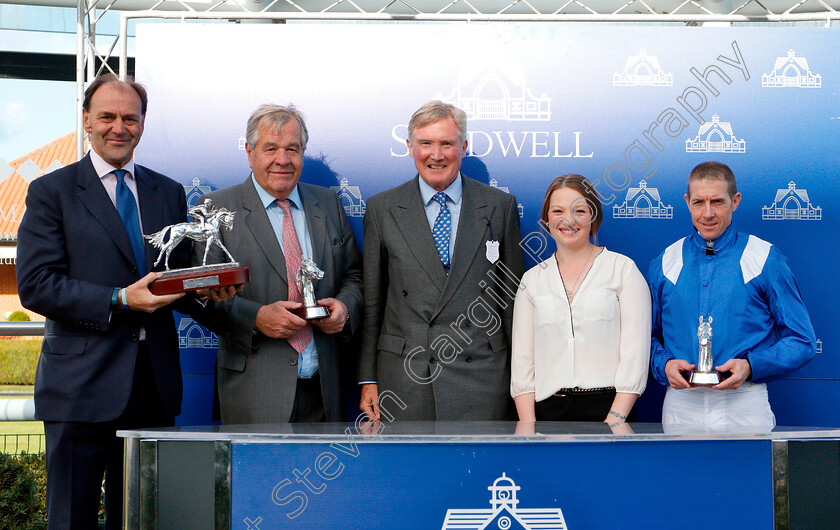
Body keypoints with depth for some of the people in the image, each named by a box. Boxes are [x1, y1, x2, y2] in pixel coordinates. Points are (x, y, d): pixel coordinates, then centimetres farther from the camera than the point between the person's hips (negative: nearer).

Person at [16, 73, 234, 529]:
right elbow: (35, 285, -8)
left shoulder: (169, 193, 15)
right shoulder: (51, 192, 1)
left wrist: (204, 289, -7)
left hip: (155, 385, 4)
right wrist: (120, 301, -18)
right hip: (81, 386, -4)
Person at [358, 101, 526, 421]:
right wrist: (368, 380, 3)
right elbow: (371, 302, 7)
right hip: (404, 378, 0)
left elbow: (513, 299, 7)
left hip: (482, 379, 0)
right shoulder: (381, 209, 6)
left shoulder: (500, 206, 6)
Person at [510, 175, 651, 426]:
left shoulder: (623, 269, 5)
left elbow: (636, 352, -1)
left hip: (608, 406, -2)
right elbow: (522, 359, 10)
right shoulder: (532, 280, 13)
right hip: (549, 410, 2)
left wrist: (614, 421, -11)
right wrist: (528, 427, -3)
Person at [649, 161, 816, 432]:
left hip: (745, 407, -2)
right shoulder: (665, 264, 9)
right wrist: (664, 364, -6)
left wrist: (750, 366, -14)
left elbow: (802, 341, 2)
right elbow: (649, 336, 16)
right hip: (682, 406, 2)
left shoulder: (767, 260, 1)